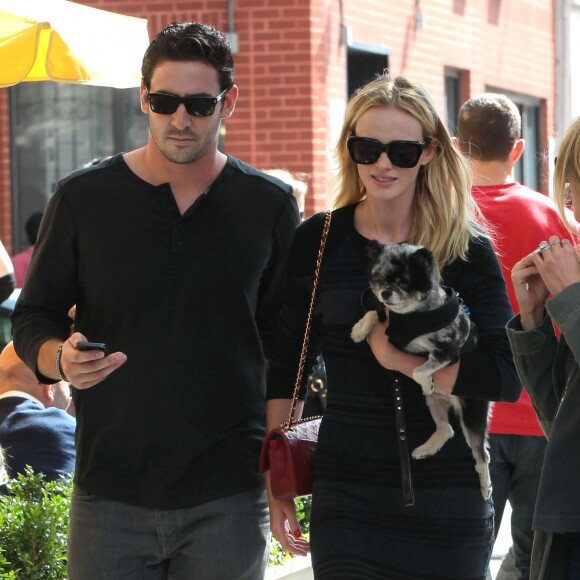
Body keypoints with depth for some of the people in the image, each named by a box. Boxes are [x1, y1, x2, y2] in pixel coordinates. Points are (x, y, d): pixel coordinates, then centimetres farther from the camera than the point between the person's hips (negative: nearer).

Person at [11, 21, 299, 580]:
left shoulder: (268, 204, 5)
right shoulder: (83, 197, 2)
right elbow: (31, 321, 8)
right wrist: (60, 359, -15)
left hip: (228, 496, 0)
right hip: (109, 490, 0)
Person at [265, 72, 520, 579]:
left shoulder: (468, 251, 0)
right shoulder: (317, 243, 3)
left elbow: (506, 379, -8)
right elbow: (285, 370, 7)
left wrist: (405, 362, -16)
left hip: (451, 503, 0)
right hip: (347, 502, 0)